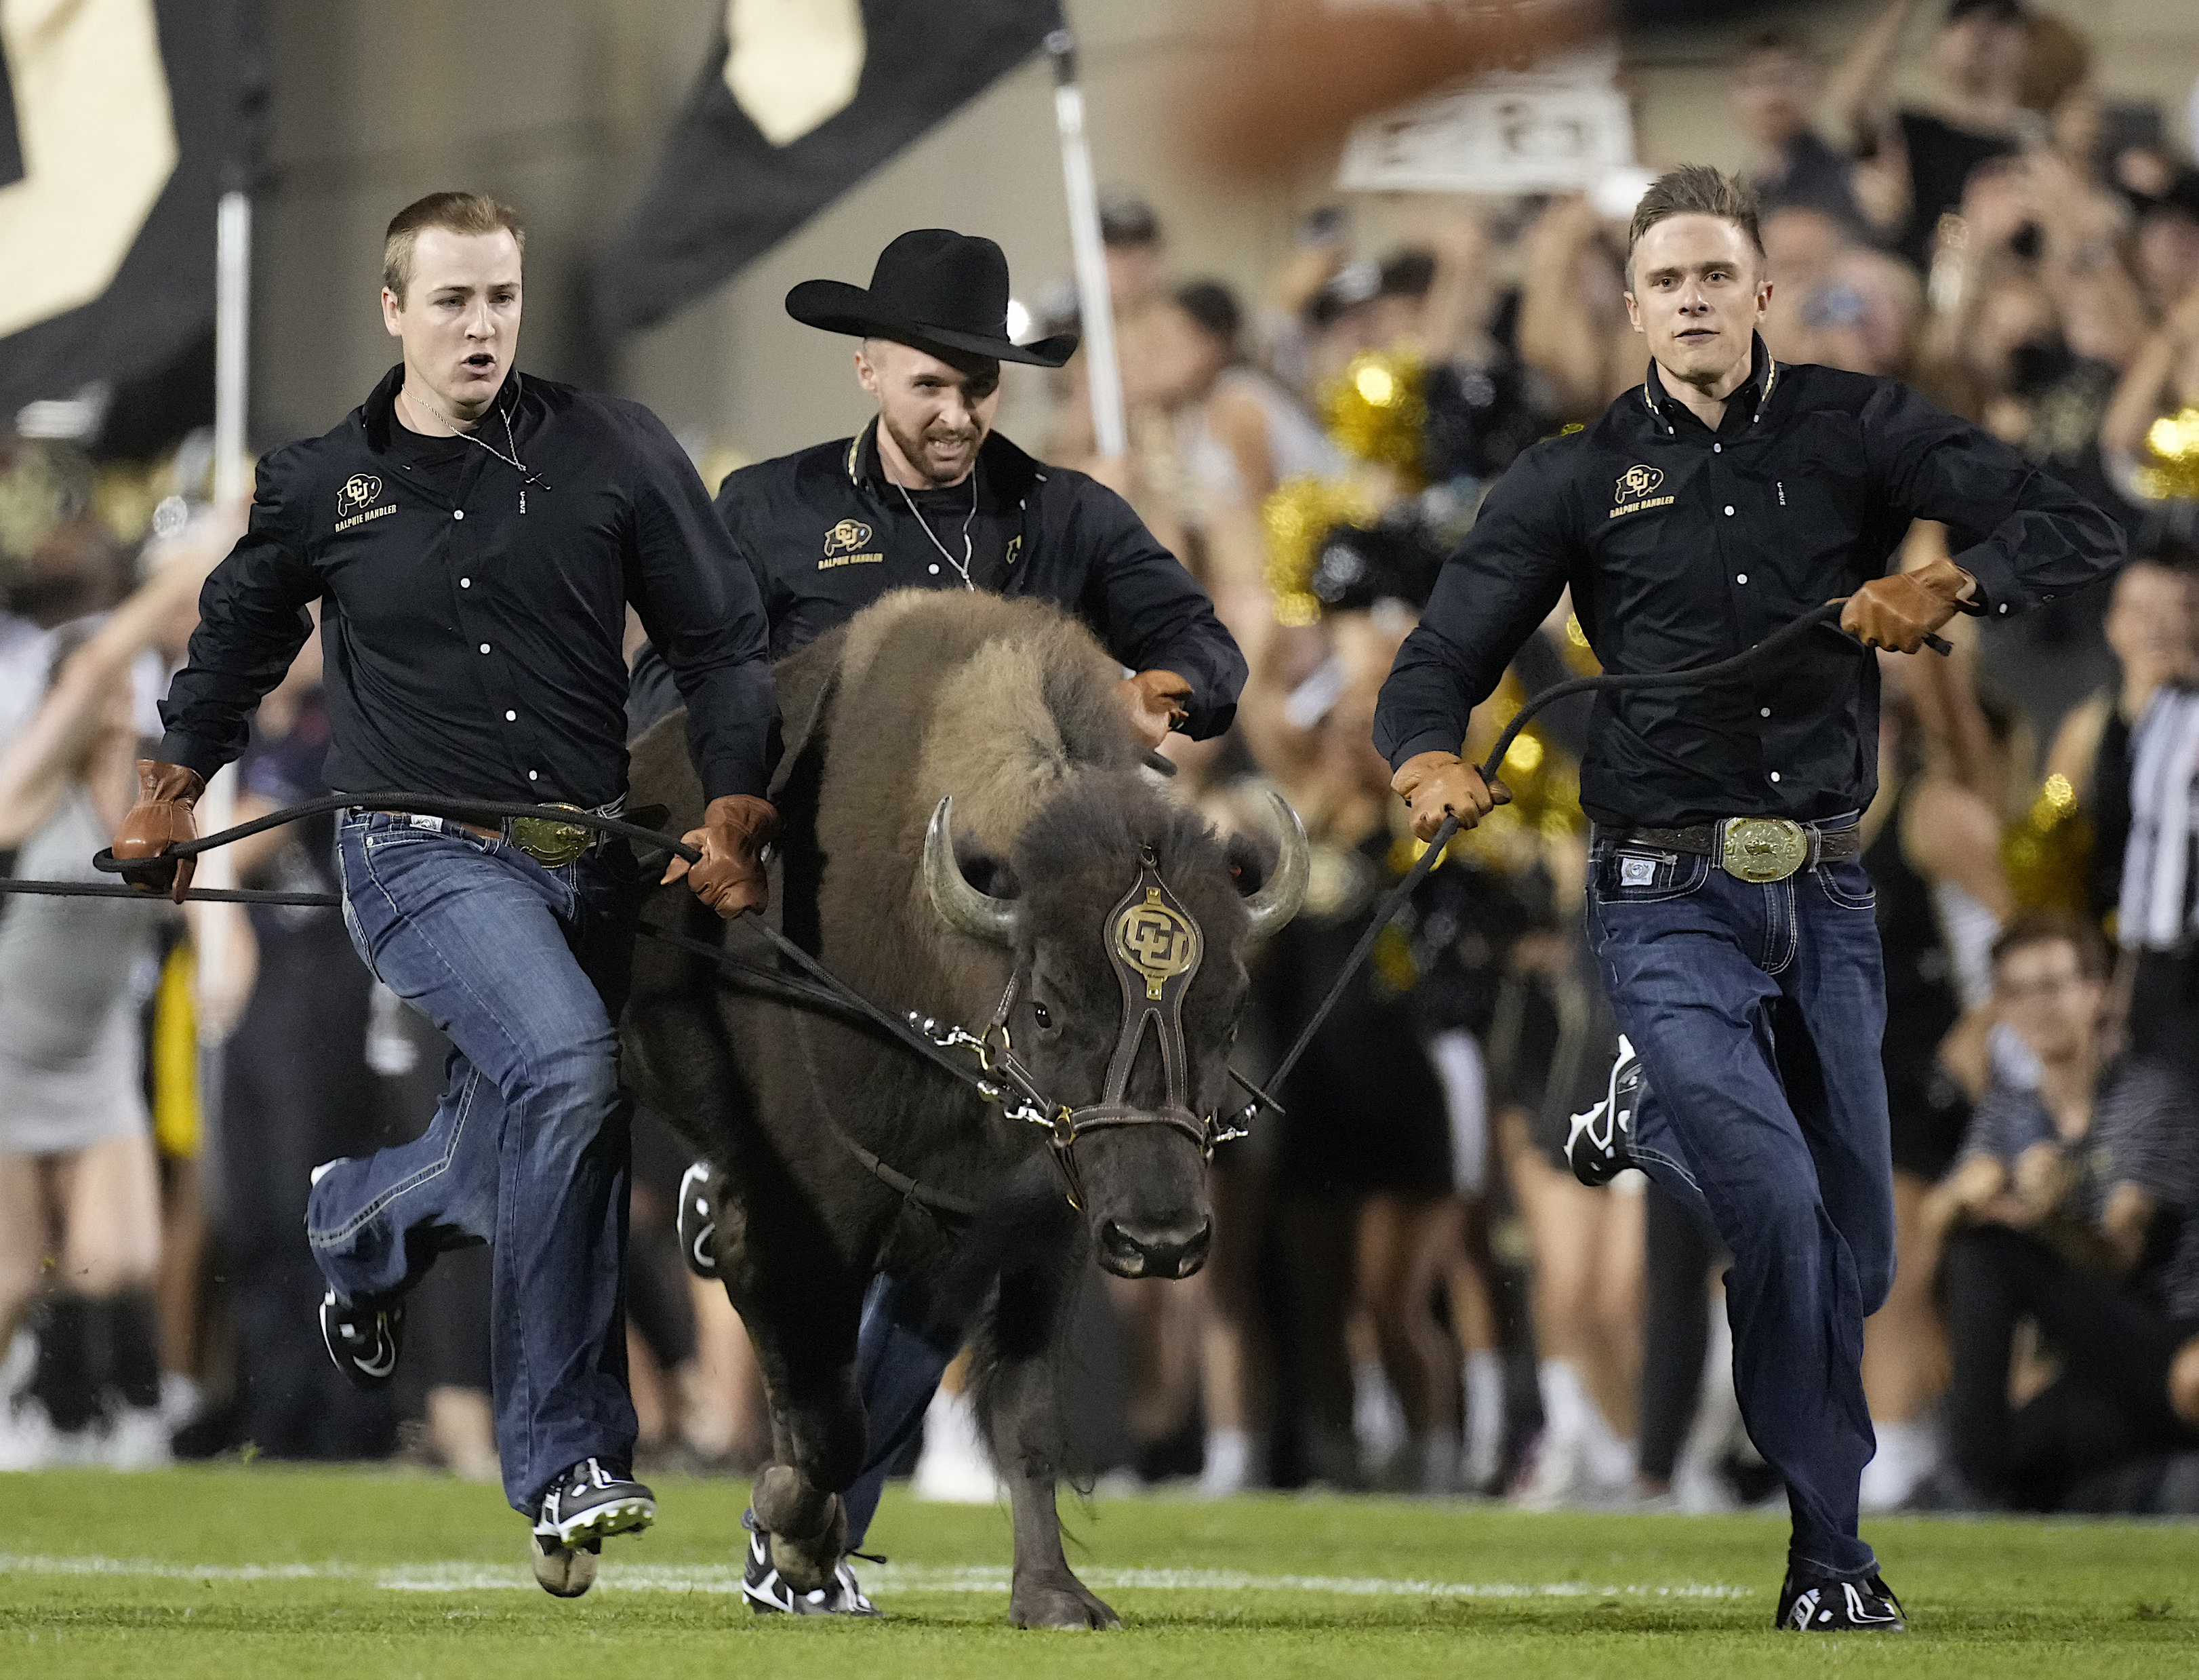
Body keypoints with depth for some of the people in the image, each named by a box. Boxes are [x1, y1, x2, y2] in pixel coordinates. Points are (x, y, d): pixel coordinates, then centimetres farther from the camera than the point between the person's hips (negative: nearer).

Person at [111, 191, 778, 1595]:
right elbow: (238, 638, 21)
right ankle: (571, 1466, -23)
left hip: (584, 858, 3)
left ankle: (355, 1224, 50)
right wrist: (170, 795, 25)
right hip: (423, 858, -3)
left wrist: (735, 817, -6)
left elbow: (723, 641, 4)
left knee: (515, 1156, 11)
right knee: (568, 1072, -28)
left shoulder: (610, 452, 0)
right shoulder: (322, 487, 1)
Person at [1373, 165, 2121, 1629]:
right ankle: (1826, 1552, -8)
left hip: (1827, 897, 3)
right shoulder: (1580, 479, 5)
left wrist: (1943, 588, -23)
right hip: (1671, 902, -3)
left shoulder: (1854, 433, 5)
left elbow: (2079, 533, -3)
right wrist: (1432, 761, -21)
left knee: (1856, 1255, 8)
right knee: (1779, 1204, -19)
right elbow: (1437, 668, 2)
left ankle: (1644, 1130, 37)